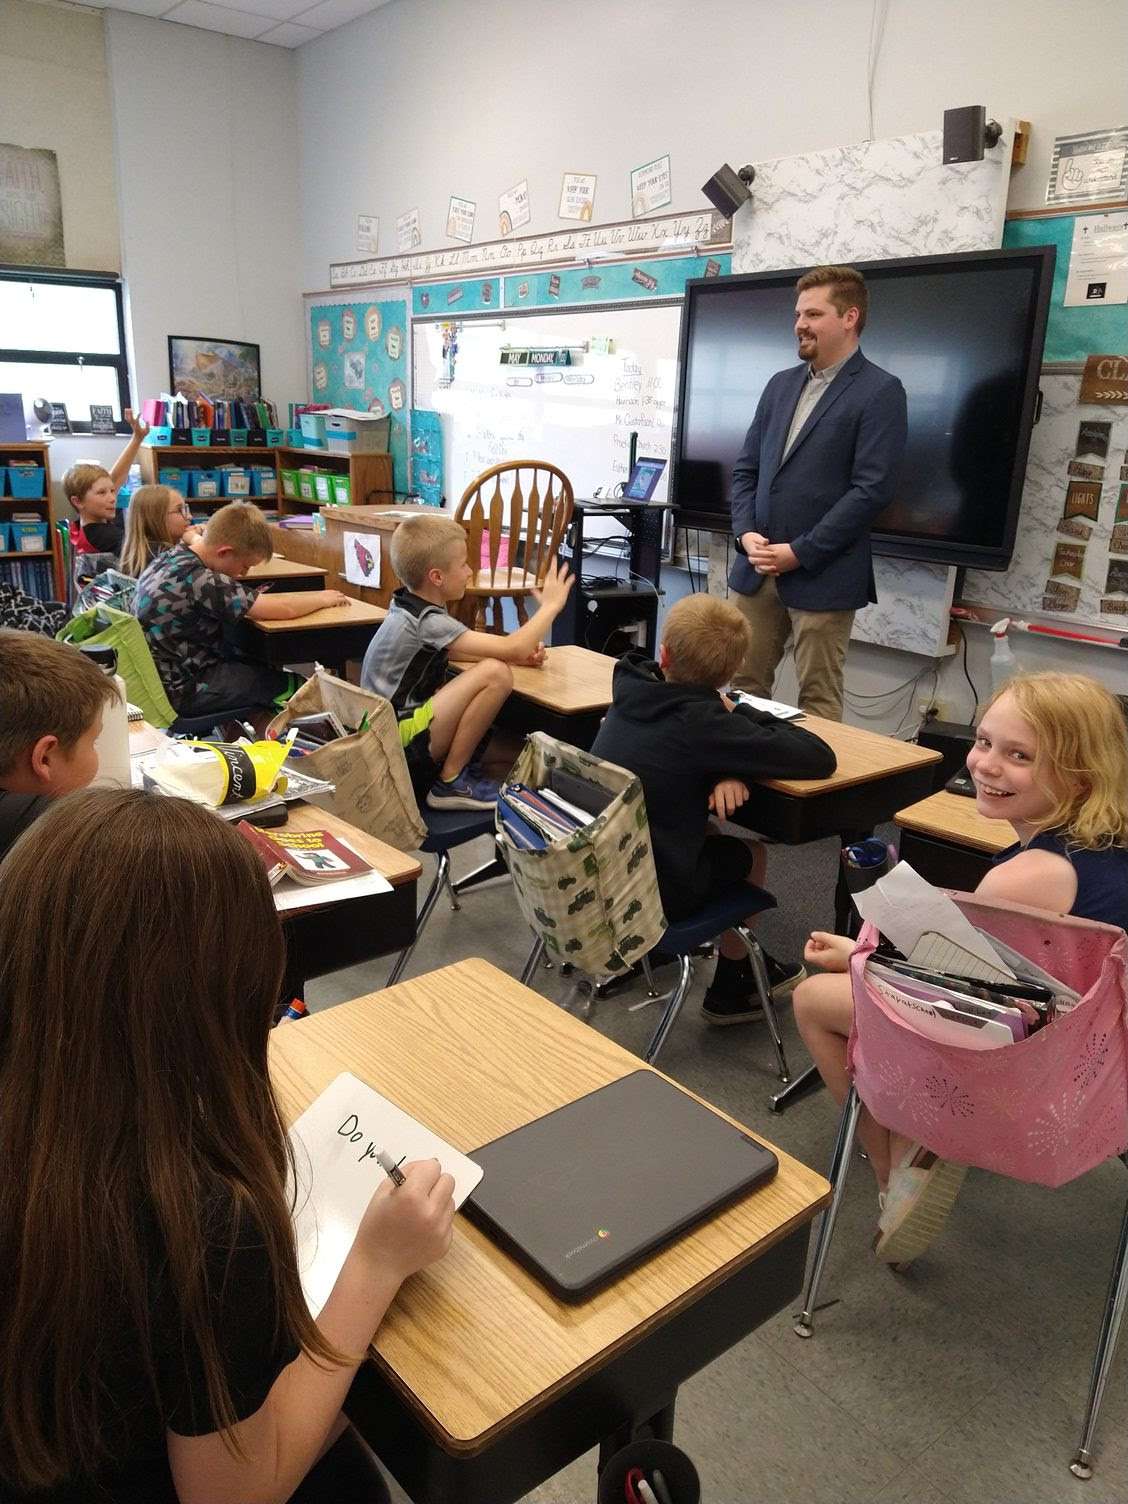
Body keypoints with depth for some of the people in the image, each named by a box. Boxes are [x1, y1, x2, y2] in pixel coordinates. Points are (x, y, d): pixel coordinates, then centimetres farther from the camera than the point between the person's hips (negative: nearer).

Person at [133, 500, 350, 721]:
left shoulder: (171, 557, -1)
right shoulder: (198, 580, -27)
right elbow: (284, 610, -25)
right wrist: (323, 598, -8)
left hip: (162, 677, 9)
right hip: (182, 691, -9)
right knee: (290, 684, 5)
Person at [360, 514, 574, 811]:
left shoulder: (410, 606, 7)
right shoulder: (427, 622, -20)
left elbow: (451, 650, 23)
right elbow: (511, 649, -24)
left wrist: (521, 654, 8)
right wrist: (551, 605, -8)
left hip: (392, 728, 10)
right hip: (399, 747, -10)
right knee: (495, 673, -23)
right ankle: (450, 782, -10)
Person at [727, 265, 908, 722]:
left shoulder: (880, 392, -5)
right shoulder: (780, 384, 15)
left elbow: (872, 488, -14)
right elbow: (746, 468, 14)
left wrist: (799, 552, -15)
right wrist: (746, 533, -3)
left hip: (822, 575, -6)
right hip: (755, 569, 6)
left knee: (817, 700, 3)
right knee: (742, 686, 10)